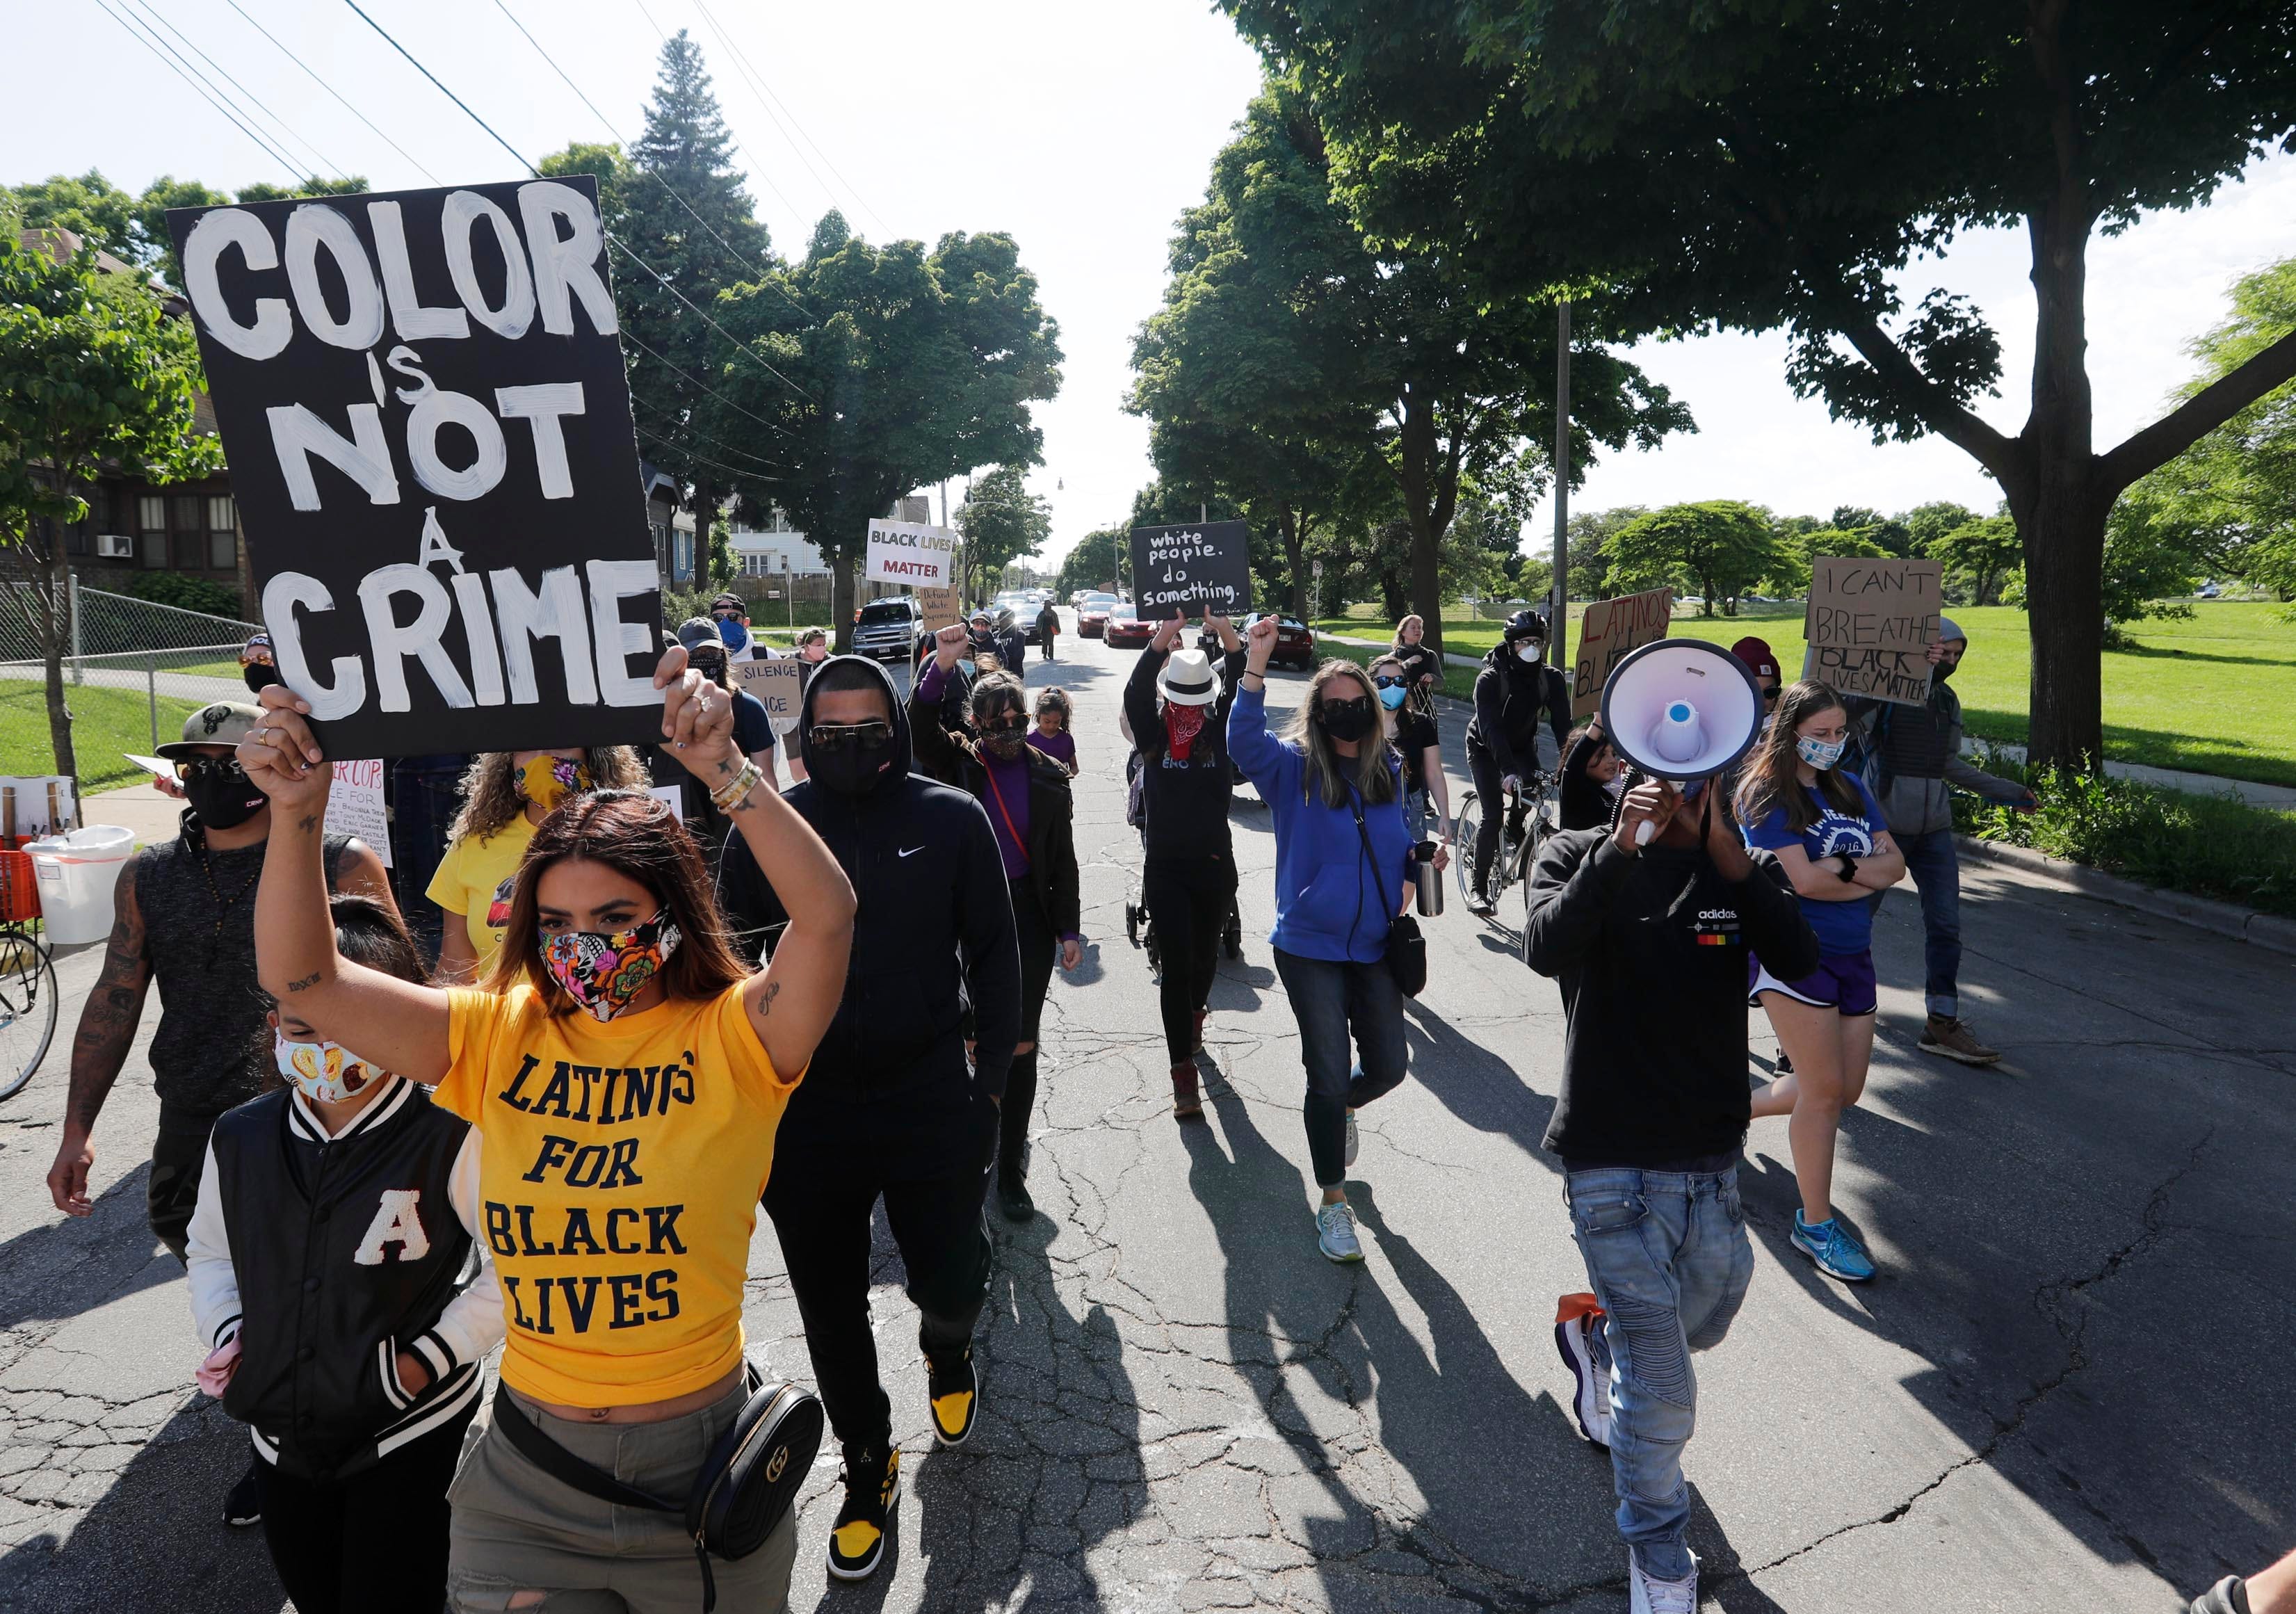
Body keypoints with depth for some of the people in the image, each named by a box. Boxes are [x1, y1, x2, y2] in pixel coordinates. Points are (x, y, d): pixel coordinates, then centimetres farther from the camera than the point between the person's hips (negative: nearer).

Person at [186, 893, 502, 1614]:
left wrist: (430, 1358, -16)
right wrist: (225, 1330, 0)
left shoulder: (449, 1136, -22)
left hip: (409, 1433, -5)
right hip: (280, 1432, 6)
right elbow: (211, 1251, 15)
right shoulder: (240, 1138, -3)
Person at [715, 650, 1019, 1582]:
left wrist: (991, 1080, -3)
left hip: (929, 1100, -1)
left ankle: (947, 1348, 44)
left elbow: (992, 953, 0)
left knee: (953, 1280, 5)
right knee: (831, 1309, 13)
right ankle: (867, 1464, 38)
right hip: (806, 1110, 2)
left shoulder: (953, 820, -4)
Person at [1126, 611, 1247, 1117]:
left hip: (1214, 865, 2)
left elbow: (1241, 691, -15)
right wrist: (1162, 639, -36)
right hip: (1165, 867, -2)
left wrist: (1228, 636, -31)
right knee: (1175, 964, -5)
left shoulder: (1219, 730, 0)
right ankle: (1183, 1068, -1)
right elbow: (1135, 693, -22)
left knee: (1205, 955, 18)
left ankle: (1194, 1009, 50)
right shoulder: (1152, 733, -4)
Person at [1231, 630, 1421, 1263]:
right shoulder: (1293, 766, -8)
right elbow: (1245, 741, -28)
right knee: (1329, 1075, 2)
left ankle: (1341, 1107, 47)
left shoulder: (1389, 770, 4)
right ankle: (1334, 1201, 22)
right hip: (1311, 947, -4)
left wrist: (1408, 877, -1)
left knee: (1388, 1066, 10)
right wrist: (1256, 666, -36)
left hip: (1376, 945, 4)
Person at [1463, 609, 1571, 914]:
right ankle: (1479, 889, -6)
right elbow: (1490, 728, -35)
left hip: (1522, 745, 4)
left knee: (1530, 798, -17)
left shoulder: (1551, 678, -14)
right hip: (1486, 748, -4)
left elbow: (1563, 724, -18)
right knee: (1493, 815, -15)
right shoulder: (1491, 678, -26)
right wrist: (1508, 771, -47)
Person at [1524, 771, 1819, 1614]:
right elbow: (1548, 949, -26)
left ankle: (1594, 1326, 57)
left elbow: (1800, 959, -17)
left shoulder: (1739, 867, 1)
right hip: (1613, 1168, -4)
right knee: (1661, 1396, -1)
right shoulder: (1577, 854, -6)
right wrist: (1621, 846, -28)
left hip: (1712, 1165, 4)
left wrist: (1725, 850, -23)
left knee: (1701, 1323, 25)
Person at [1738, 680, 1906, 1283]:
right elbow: (1801, 879, -19)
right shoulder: (1765, 796, -11)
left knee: (1845, 1090, 11)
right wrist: (1867, 878, -4)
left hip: (1852, 954, 7)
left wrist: (1841, 866, -14)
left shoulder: (1850, 788, 10)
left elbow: (1894, 863, 5)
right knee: (1824, 1089, -5)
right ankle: (1815, 1225, 9)